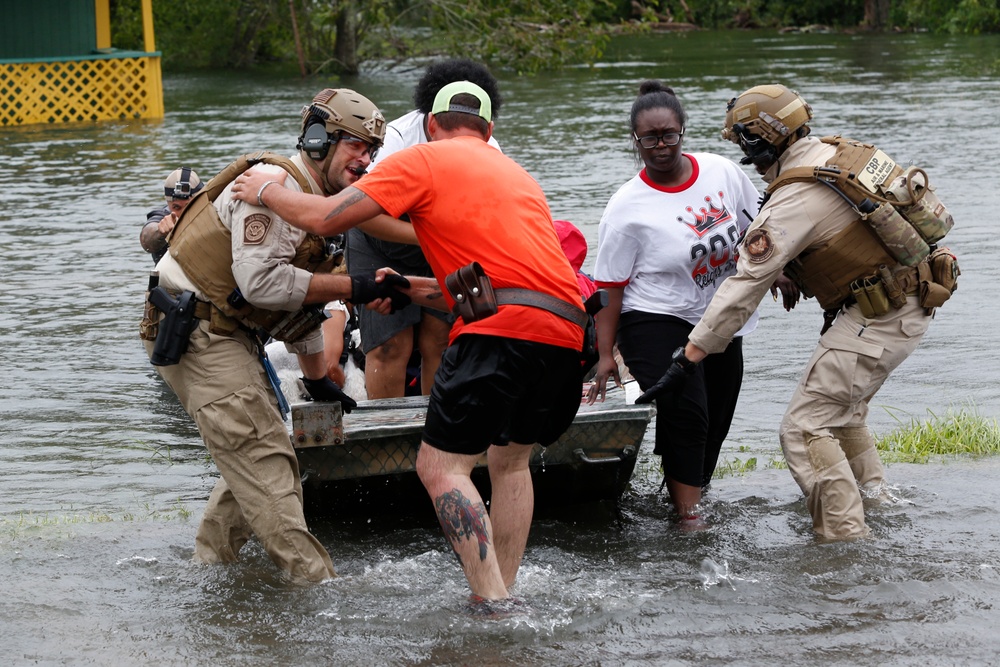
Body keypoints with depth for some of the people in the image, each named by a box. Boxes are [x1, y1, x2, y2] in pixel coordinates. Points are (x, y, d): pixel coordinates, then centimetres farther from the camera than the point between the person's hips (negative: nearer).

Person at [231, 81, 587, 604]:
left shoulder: (424, 159, 10)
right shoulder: (519, 176, 31)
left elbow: (325, 218, 4)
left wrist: (264, 191, 21)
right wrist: (424, 289, 39)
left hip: (504, 327, -7)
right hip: (567, 332, 7)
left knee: (440, 466, -4)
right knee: (510, 460, 22)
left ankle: (491, 602, -16)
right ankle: (504, 592, 17)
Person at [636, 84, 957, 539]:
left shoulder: (794, 203, -20)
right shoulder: (837, 154, 5)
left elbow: (744, 288, -20)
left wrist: (687, 358, -16)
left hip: (874, 322, -9)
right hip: (910, 308, 9)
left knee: (805, 429, -7)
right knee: (842, 411, 27)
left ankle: (846, 539, -9)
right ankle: (874, 500, 37)